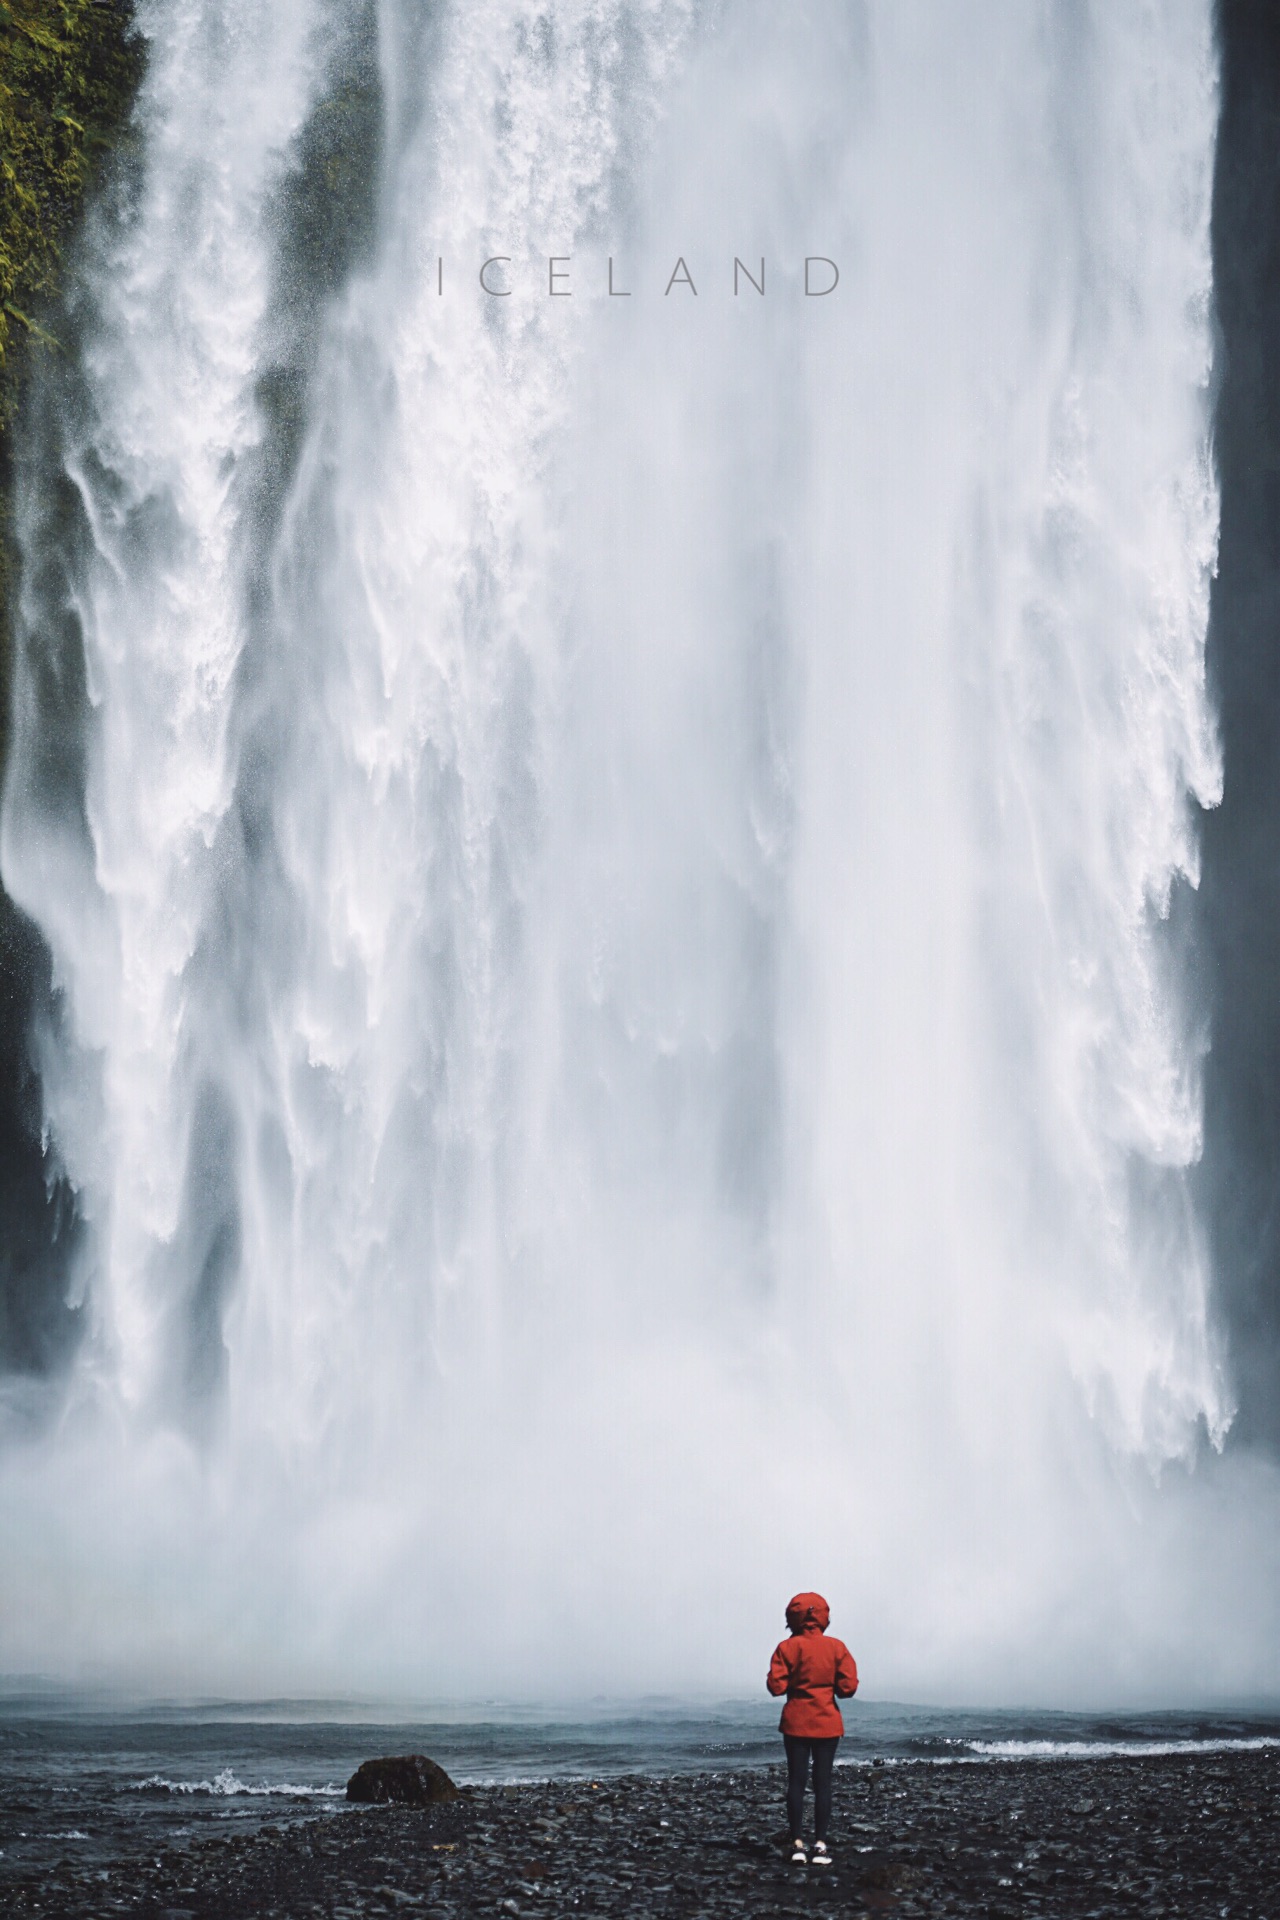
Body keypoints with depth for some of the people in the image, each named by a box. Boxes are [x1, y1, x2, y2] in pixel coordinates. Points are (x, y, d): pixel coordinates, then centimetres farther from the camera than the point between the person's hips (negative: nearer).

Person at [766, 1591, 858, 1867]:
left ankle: (798, 1844, 0)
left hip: (796, 1722, 0)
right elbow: (848, 1687, -8)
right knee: (823, 1783, 4)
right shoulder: (836, 1647, -4)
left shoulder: (787, 1648, -7)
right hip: (827, 1722, 0)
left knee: (796, 1782, 4)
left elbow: (776, 1686, -11)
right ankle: (820, 1844, 1)